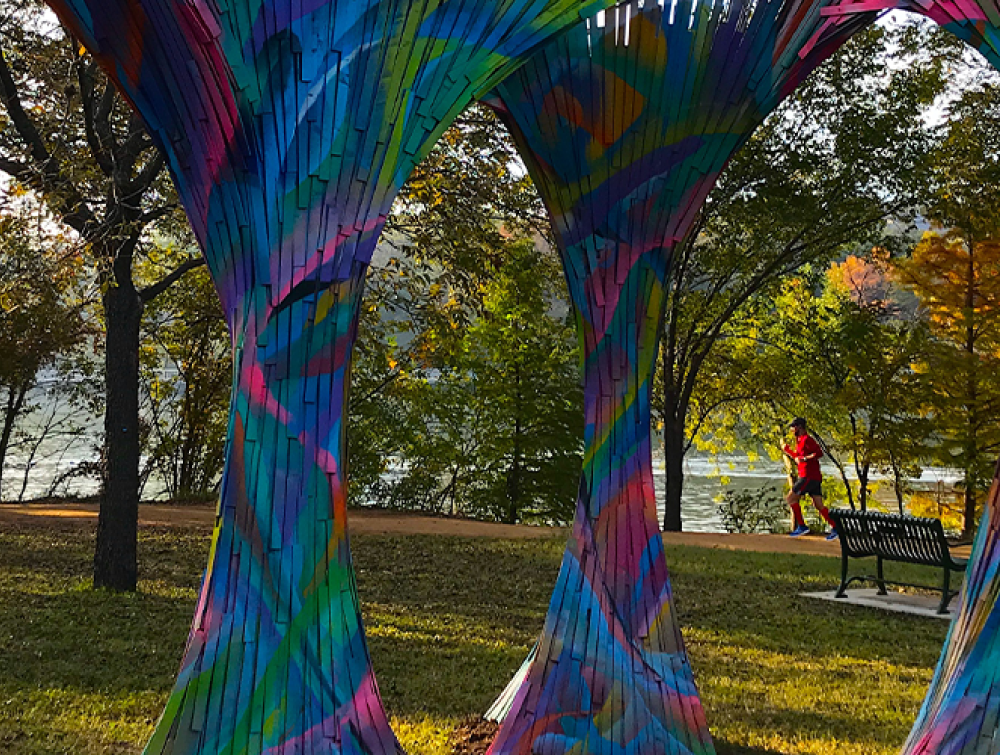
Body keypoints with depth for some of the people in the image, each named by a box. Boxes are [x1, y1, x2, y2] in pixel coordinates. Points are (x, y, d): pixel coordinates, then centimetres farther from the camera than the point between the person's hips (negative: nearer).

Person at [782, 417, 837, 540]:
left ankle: (801, 526, -5)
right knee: (818, 505, 6)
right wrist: (787, 449, 22)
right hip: (815, 478, 10)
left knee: (791, 498, -4)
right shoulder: (800, 441, 21)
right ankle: (834, 529, 1)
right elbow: (798, 458, 32)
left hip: (808, 477, -10)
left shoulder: (806, 439, -10)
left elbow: (819, 453, -22)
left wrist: (804, 458, -22)